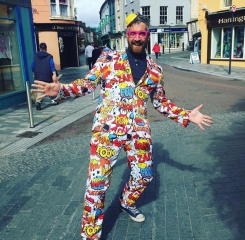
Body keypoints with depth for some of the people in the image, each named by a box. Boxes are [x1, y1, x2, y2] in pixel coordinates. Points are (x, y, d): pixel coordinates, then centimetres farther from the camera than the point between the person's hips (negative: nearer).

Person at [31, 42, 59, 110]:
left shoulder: (35, 56, 6)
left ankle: (38, 102, -21)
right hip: (47, 76, -2)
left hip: (38, 77, 2)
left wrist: (34, 74, 22)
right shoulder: (49, 56, -4)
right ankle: (54, 100, 29)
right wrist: (54, 74, -22)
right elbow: (52, 66, -15)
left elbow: (32, 66, 9)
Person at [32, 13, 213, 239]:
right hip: (107, 129, -4)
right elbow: (87, 83, -1)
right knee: (98, 181, -4)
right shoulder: (109, 59, -1)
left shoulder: (155, 70, 8)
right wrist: (61, 88, -17)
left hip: (139, 131, 4)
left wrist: (187, 115, 9)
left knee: (144, 175, 17)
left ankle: (127, 202, 50)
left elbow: (161, 102, 16)